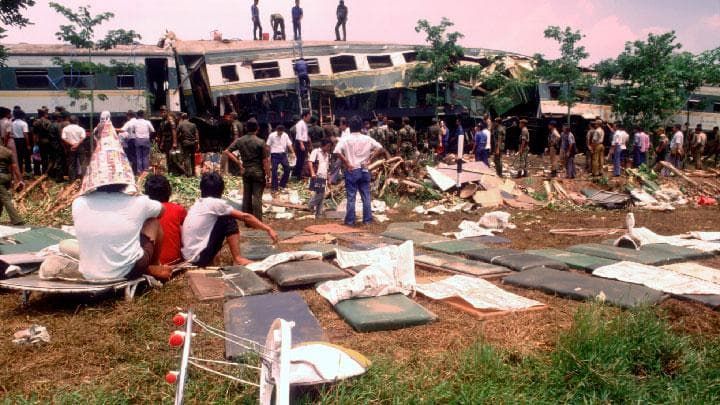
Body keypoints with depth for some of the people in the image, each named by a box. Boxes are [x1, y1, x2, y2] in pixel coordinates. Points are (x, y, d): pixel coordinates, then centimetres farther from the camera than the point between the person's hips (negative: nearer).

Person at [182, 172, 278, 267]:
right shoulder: (215, 203, -10)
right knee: (229, 220, -3)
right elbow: (245, 217, -5)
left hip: (188, 256, 8)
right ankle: (237, 259, -2)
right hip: (199, 257, -8)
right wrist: (268, 229, 1)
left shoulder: (197, 204, 12)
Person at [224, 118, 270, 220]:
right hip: (258, 172, -4)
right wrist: (268, 175, -4)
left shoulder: (240, 140, 1)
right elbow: (265, 161, -11)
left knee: (246, 196, 11)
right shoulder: (260, 142, -12)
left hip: (246, 171, 4)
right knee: (257, 197, -1)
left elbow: (227, 151, 1)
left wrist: (238, 162, 3)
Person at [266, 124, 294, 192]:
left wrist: (293, 152, -8)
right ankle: (274, 187, 3)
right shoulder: (272, 136, -6)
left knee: (287, 169, -2)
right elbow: (268, 146, -1)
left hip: (283, 154, 3)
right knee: (274, 171, -5)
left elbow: (289, 145, 5)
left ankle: (282, 184, 14)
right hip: (275, 154, -3)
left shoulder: (285, 135, 3)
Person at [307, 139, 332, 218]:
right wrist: (312, 173, -22)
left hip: (324, 177, 7)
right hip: (317, 176, -7)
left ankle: (319, 214, 10)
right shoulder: (316, 151, 0)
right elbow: (310, 162, -10)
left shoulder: (327, 155, 20)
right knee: (319, 193, -17)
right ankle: (311, 205, 6)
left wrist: (328, 179, 21)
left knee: (322, 196, 5)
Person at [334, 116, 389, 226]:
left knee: (351, 197, 3)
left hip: (351, 171, -3)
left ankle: (350, 220, 7)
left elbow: (337, 152, -19)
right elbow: (380, 148, 1)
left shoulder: (345, 139, -7)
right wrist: (370, 158, 1)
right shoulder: (367, 139, 2)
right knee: (366, 197, 8)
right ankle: (367, 220, 12)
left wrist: (346, 163, -12)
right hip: (364, 171, 3)